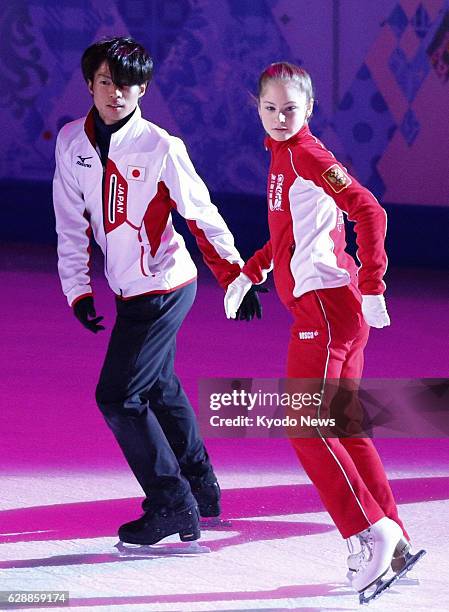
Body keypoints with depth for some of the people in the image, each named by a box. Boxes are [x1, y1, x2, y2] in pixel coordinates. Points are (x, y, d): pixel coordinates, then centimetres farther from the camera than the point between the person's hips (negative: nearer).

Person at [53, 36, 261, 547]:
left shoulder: (160, 148, -18)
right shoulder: (72, 142, -2)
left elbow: (202, 216, -12)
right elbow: (72, 222, 4)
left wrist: (235, 276, -11)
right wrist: (78, 289, 1)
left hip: (164, 288, -7)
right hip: (129, 290, 7)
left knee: (118, 396, -9)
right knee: (158, 390, 20)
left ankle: (173, 506, 1)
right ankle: (200, 490, 37)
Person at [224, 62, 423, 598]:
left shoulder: (305, 154, -12)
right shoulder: (282, 155, 16)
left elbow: (368, 212, -21)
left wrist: (372, 288, -23)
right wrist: (249, 272, 28)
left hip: (325, 304, -10)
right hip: (328, 309, 10)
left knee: (304, 425, -10)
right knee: (344, 428, 12)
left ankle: (371, 531, -11)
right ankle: (395, 543, 14)